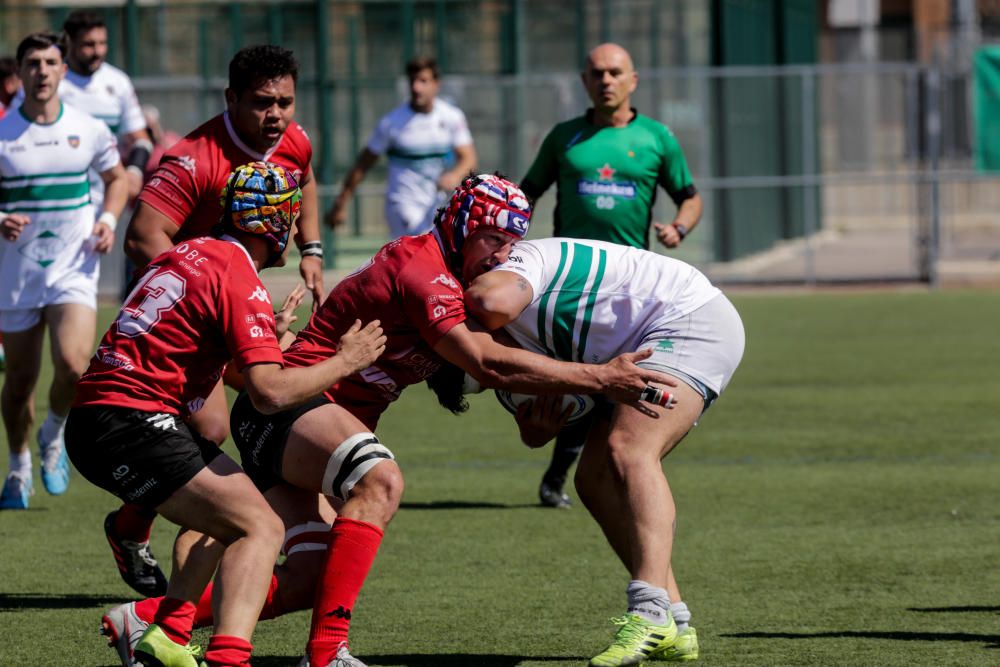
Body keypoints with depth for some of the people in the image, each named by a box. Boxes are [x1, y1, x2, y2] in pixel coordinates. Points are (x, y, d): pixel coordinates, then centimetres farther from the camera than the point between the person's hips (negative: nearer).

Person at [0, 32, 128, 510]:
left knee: (73, 365, -20)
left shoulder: (89, 130, 1)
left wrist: (108, 219, 0)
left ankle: (53, 434, 12)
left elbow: (116, 177, 18)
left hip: (74, 269, 0)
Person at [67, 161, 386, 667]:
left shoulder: (187, 253, 16)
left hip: (90, 422, 9)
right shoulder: (240, 280, -10)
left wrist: (271, 337, 37)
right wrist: (346, 361, -4)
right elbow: (270, 393, -19)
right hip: (133, 424, -9)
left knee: (221, 515, 28)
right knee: (260, 528, -14)